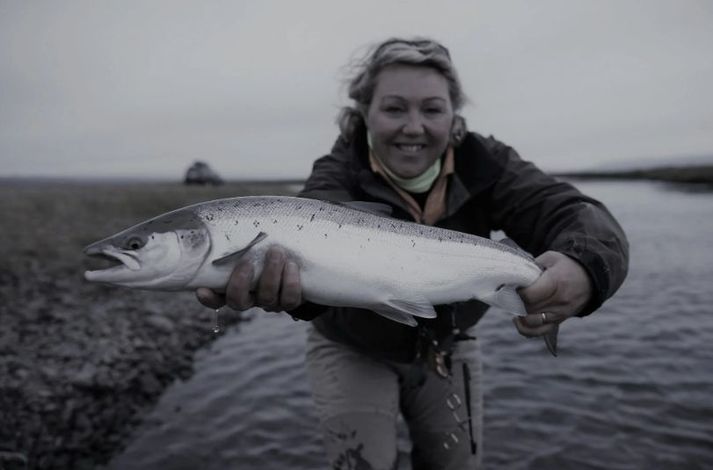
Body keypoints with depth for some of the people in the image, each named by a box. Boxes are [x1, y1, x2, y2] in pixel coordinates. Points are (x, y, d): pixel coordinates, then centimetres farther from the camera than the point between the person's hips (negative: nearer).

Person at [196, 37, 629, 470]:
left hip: (447, 347, 3)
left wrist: (584, 266, -52)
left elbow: (571, 212, -28)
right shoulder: (339, 174, -24)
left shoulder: (482, 163, -17)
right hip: (353, 351, -2)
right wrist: (294, 277, -69)